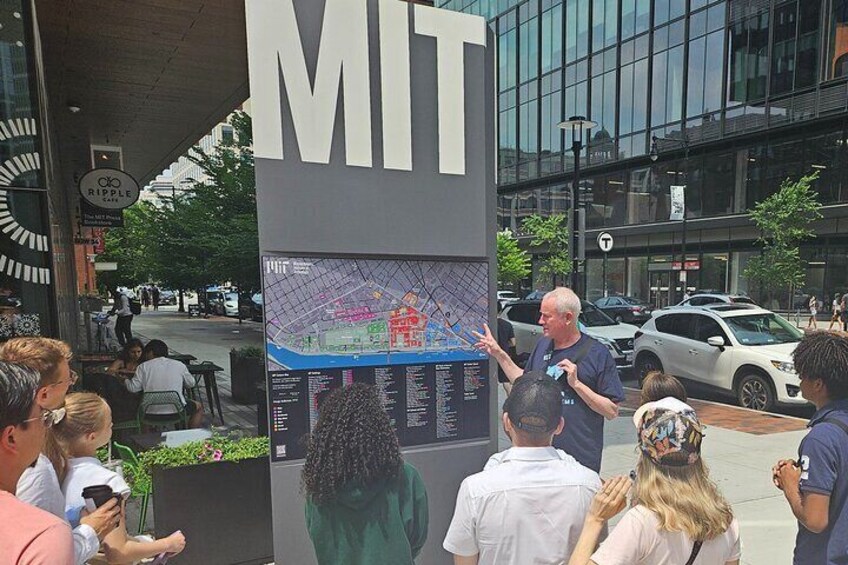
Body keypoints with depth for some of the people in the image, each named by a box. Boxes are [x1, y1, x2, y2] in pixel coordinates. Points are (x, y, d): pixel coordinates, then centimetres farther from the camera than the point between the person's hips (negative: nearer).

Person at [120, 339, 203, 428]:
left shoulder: (143, 366, 1)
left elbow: (133, 388, 2)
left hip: (151, 414, 2)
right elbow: (191, 383, 11)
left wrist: (125, 380, 23)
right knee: (198, 407, 25)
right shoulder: (180, 365, 2)